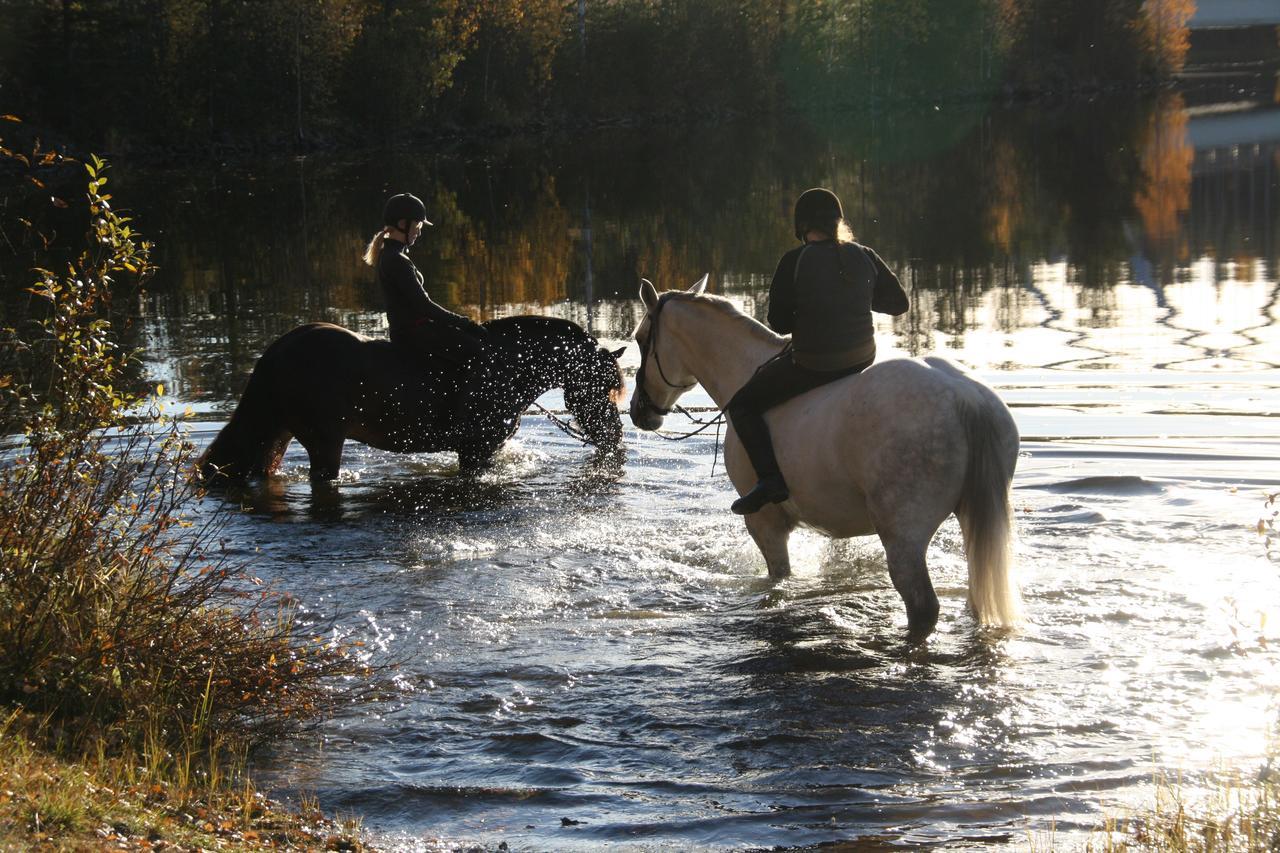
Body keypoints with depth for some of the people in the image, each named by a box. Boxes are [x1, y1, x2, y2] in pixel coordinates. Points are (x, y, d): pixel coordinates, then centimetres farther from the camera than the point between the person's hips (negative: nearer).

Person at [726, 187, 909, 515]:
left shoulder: (794, 261, -14)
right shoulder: (865, 257, -1)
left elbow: (778, 323, -10)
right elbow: (898, 302, 8)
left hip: (812, 364, -6)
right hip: (862, 359, 6)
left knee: (741, 404, 8)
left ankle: (770, 479, -9)